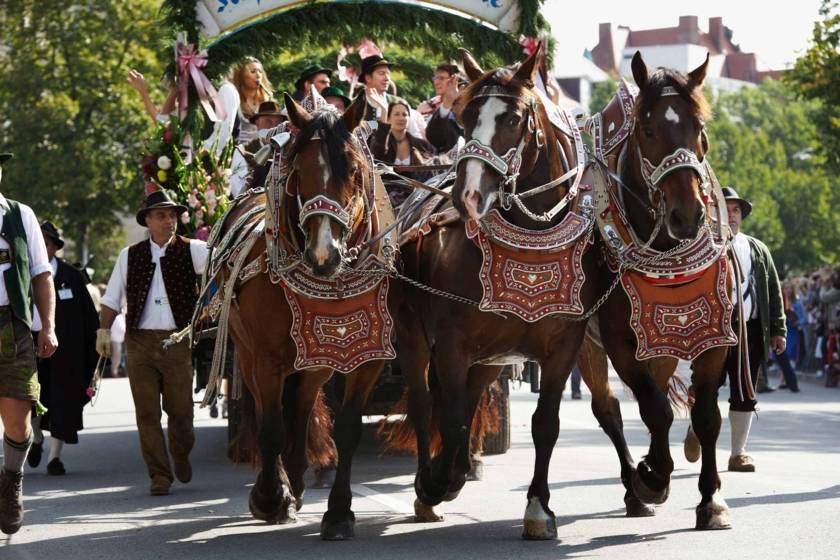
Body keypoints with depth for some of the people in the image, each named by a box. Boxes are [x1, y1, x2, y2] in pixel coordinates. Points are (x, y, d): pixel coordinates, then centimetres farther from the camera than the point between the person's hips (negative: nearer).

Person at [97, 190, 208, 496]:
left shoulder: (190, 250, 4)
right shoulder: (130, 255, 8)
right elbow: (112, 298, 11)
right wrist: (104, 328, 2)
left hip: (177, 341, -1)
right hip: (140, 342, 1)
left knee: (181, 410, 2)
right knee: (147, 413, 1)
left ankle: (181, 456, 32)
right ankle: (159, 475, 9)